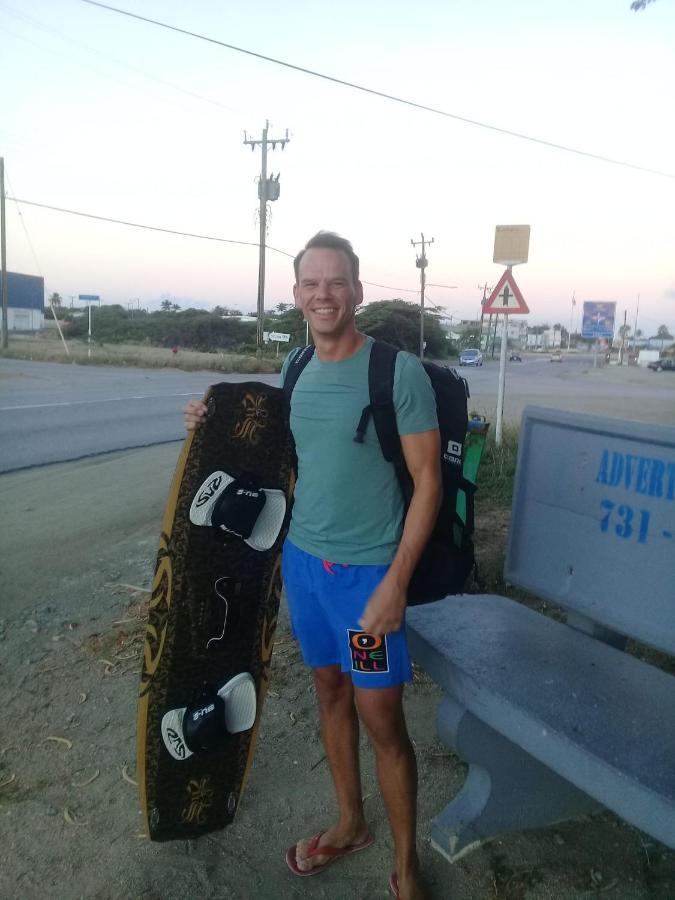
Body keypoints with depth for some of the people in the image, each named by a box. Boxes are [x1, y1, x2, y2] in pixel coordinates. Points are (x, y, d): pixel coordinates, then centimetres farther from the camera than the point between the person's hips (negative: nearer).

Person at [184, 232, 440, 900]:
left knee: (380, 719, 4)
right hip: (302, 556, 6)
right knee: (330, 691, 19)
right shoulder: (295, 369, 5)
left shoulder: (398, 370, -14)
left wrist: (395, 582, -18)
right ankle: (350, 824, 42)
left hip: (368, 569, -5)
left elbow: (427, 479, -13)